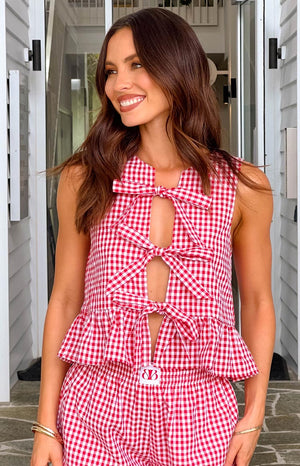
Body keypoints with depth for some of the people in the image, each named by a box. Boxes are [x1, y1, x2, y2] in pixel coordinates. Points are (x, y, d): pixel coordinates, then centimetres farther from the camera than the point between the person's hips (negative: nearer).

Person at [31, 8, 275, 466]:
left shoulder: (242, 187, 0)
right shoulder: (85, 179, 1)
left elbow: (258, 304, 8)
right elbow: (64, 301, 3)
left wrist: (254, 416, 3)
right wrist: (46, 426, 0)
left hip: (197, 410, 0)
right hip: (96, 403, 0)